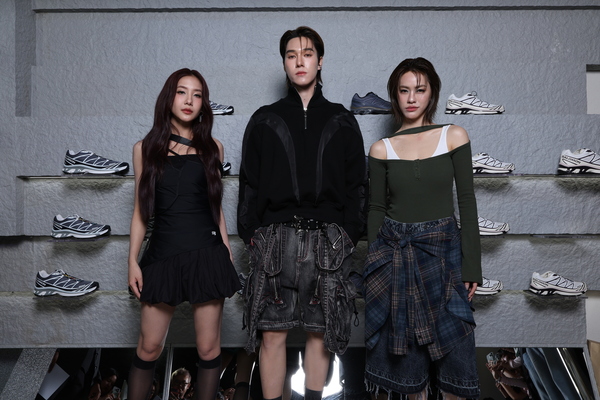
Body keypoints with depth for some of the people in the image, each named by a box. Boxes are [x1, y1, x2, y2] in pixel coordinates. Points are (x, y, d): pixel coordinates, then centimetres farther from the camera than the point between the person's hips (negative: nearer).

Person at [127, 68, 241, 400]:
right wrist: (133, 260, 2)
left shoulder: (212, 148, 7)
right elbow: (140, 210, 7)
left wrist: (227, 253, 8)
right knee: (149, 348, 6)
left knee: (208, 349, 6)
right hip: (163, 257, 0)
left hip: (207, 256, 0)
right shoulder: (145, 148, 6)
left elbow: (216, 206, 11)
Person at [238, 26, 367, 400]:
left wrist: (349, 233, -1)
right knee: (272, 335, 1)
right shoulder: (265, 120, 10)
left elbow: (357, 184, 8)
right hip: (276, 238, 0)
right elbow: (249, 183, 7)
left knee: (320, 332, 9)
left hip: (328, 240, 1)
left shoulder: (342, 121, 11)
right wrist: (252, 233, -2)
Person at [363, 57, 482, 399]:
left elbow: (466, 201, -2)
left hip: (443, 249, -1)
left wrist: (472, 266, -5)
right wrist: (372, 264, 5)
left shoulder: (454, 136, -1)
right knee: (405, 339, 11)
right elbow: (376, 209, 5)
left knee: (452, 342, 3)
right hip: (395, 252, 1)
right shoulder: (381, 149, 1)